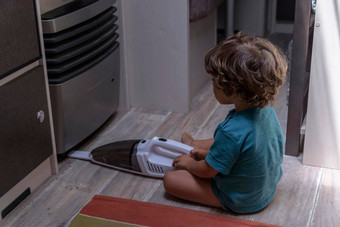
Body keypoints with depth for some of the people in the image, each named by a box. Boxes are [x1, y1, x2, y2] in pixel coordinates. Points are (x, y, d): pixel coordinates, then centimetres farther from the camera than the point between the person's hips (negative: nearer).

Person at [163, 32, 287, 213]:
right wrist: (207, 152, 10)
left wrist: (189, 163, -1)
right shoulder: (266, 109, -14)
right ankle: (193, 145, 52)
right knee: (216, 142, 26)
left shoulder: (232, 131, -38)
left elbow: (207, 171, -22)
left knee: (170, 179, 0)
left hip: (240, 201, -7)